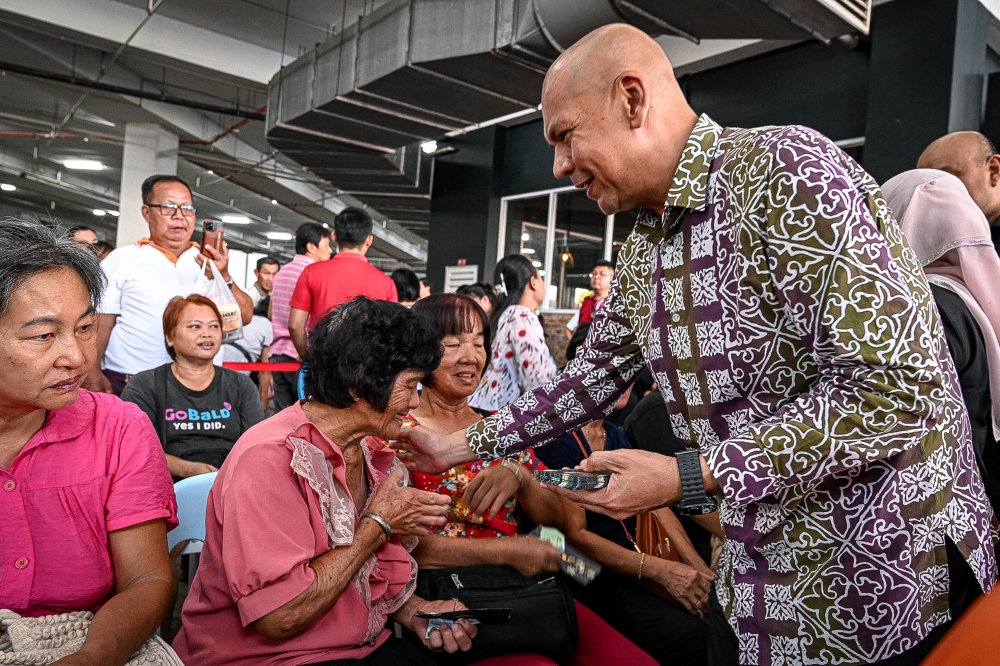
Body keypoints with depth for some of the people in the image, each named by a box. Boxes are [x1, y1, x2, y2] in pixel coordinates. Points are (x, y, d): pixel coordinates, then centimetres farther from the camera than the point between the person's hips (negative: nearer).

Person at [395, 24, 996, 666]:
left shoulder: (784, 167, -22)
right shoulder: (641, 252, 5)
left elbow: (895, 389, -27)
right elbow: (594, 378, 15)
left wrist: (687, 478, -25)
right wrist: (461, 445, 15)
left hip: (891, 586, -6)